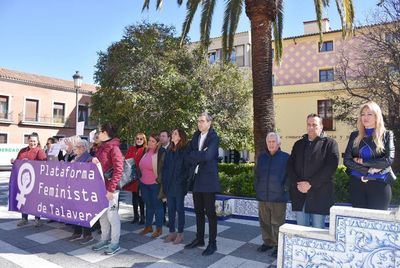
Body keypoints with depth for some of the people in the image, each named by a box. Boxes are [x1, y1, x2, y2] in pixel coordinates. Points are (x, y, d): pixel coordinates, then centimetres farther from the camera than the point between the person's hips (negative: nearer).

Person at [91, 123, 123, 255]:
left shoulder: (114, 148, -13)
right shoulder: (101, 147, 13)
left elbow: (118, 170, -18)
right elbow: (97, 164, 22)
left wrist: (111, 189, -22)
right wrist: (93, 161, -2)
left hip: (110, 188, -8)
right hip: (100, 186, 9)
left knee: (112, 215, 0)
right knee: (102, 214, 16)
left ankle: (115, 243, 12)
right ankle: (104, 239, 29)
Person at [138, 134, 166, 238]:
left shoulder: (161, 152, -11)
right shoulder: (147, 151, 10)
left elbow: (163, 168, -12)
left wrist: (159, 180, -14)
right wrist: (141, 177, 17)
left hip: (155, 184, -7)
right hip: (144, 183, 7)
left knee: (157, 205, 3)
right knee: (148, 205, 16)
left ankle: (159, 229, 14)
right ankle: (148, 226, 29)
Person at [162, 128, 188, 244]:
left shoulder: (184, 150, -7)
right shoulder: (169, 151, 11)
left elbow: (186, 167, -10)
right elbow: (165, 167, 12)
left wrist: (181, 181, -14)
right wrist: (165, 182, 4)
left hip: (179, 185, -6)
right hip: (169, 185, 6)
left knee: (179, 209, 3)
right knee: (170, 209, 11)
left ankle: (180, 233, 14)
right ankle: (172, 232, 22)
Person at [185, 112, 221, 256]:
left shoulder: (214, 137, -9)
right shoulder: (196, 135, 11)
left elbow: (207, 156, -22)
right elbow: (188, 155, 4)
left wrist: (195, 156, -7)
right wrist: (200, 155, -12)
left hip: (208, 179, -6)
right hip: (196, 178, 6)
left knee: (210, 212, 1)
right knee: (198, 211, 16)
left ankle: (212, 243, 12)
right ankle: (199, 239, 30)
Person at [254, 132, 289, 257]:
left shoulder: (285, 157, -3)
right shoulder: (261, 157, 10)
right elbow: (256, 174, 17)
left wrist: (284, 189, -7)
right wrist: (257, 188, 11)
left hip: (278, 197, -4)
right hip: (262, 196, 4)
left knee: (277, 223, 2)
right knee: (264, 222, 13)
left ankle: (278, 245, 15)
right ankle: (267, 242, 28)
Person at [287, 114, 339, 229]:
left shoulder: (330, 143, 2)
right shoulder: (298, 144, 16)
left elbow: (331, 166, -11)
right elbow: (290, 165, 9)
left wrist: (310, 183, -15)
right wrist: (297, 183, -7)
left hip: (319, 195, -4)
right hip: (299, 194, 4)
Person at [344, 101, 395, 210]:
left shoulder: (387, 135, 1)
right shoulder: (355, 136, 7)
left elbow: (389, 160, -12)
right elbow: (347, 160, -2)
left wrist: (363, 161, -11)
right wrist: (368, 170, -11)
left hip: (379, 184, -2)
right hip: (357, 183, 2)